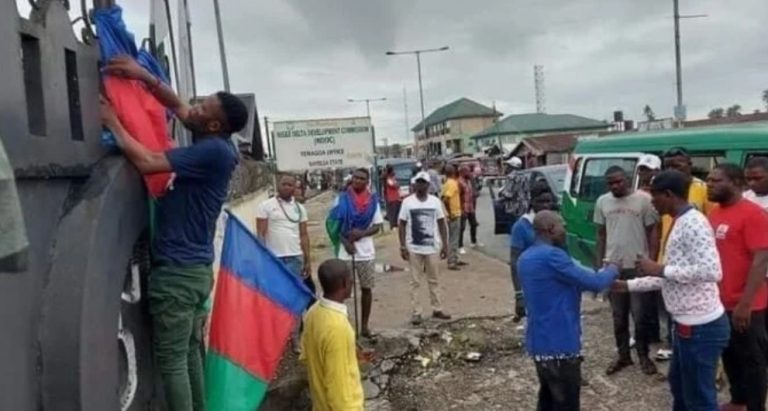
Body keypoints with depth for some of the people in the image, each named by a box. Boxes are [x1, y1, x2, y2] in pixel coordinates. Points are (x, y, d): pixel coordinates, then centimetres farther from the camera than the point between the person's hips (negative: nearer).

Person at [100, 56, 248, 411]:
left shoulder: (213, 151, -19)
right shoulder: (215, 146, 8)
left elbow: (147, 162, -22)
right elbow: (176, 106, 20)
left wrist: (113, 122, -9)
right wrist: (144, 77, 7)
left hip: (178, 271, -9)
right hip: (196, 269, 9)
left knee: (171, 361, -1)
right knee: (189, 353, 18)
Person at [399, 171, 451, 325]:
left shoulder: (435, 201, 1)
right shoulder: (407, 202, -4)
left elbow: (441, 224, 6)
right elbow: (402, 225, -2)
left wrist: (445, 245, 2)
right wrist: (402, 246, -7)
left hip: (432, 247, 2)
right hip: (414, 248, -2)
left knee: (433, 280, 12)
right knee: (415, 281, 4)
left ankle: (437, 309, 21)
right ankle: (416, 312, 10)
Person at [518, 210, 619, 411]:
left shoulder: (526, 258, 9)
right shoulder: (551, 256, -21)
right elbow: (594, 282, -16)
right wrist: (612, 270, 5)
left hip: (539, 342, 9)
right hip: (559, 344, -9)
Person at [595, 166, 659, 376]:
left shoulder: (644, 200, -7)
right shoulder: (602, 202, 4)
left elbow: (652, 234, -2)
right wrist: (598, 264, 7)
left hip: (638, 267, -3)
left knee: (640, 315, 4)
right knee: (619, 316, 13)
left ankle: (643, 356, 22)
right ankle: (623, 355, 27)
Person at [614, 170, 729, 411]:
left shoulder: (693, 223, -19)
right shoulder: (680, 223, 12)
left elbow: (711, 272, -30)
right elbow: (670, 278, 18)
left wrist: (661, 269, -23)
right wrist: (628, 285, 16)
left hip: (700, 326, -10)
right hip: (688, 323, 10)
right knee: (679, 384, 26)